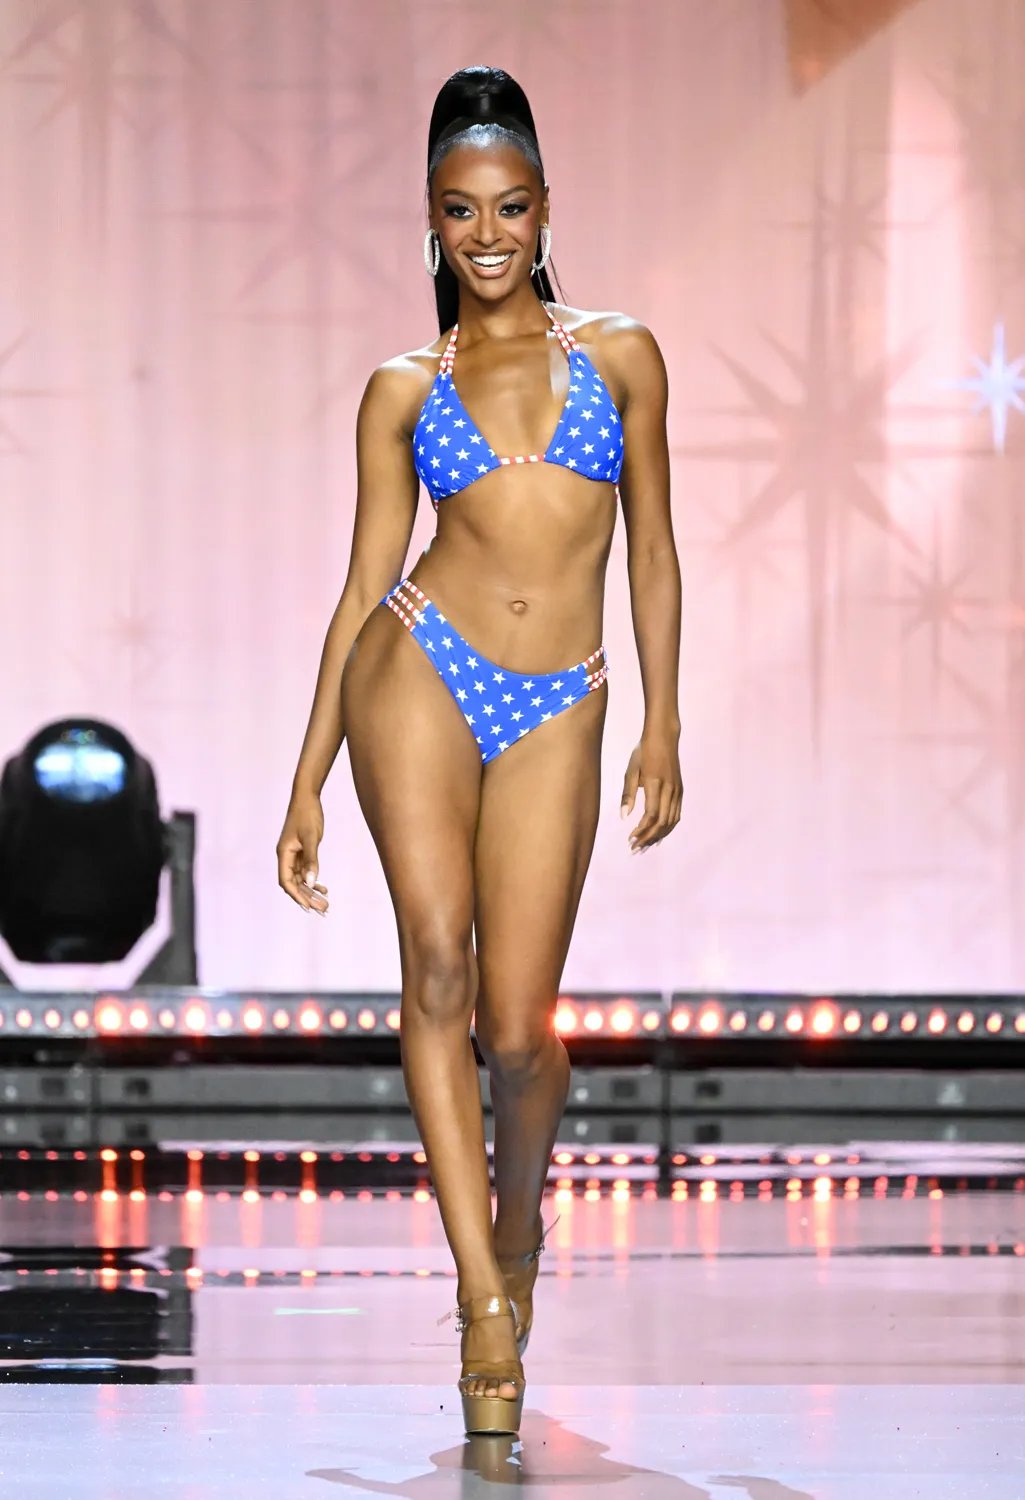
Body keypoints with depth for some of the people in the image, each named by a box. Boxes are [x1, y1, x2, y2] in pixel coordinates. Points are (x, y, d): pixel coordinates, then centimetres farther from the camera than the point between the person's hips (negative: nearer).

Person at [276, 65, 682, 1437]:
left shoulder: (619, 357, 11)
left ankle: (519, 1230, 25)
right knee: (439, 970, -15)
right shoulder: (405, 390, 10)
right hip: (420, 671, 0)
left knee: (519, 1023, -4)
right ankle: (485, 1300, -14)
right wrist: (307, 782, 7)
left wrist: (663, 726, 3)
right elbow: (365, 583, 10)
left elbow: (653, 555, 12)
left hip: (557, 710, 0)